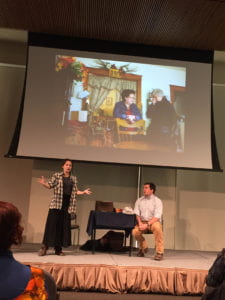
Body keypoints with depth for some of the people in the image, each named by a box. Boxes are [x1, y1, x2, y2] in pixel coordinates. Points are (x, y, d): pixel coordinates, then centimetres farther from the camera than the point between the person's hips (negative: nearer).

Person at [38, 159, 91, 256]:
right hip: (56, 204, -3)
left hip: (67, 205, 4)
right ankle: (44, 247, 3)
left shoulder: (73, 179, 14)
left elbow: (75, 191, 15)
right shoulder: (56, 176, 5)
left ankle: (58, 249, 13)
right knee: (52, 224, -6)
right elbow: (50, 185, -2)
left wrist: (84, 192, 1)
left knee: (64, 226, 4)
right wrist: (43, 183, -21)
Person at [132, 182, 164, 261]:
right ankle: (143, 248, 7)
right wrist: (140, 223, -16)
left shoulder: (157, 201, -4)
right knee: (135, 232, -26)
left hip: (153, 222, -3)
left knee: (157, 227, -37)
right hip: (142, 222, 3)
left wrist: (147, 224, -25)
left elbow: (157, 216, -14)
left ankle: (159, 252, -24)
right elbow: (136, 214, 3)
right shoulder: (139, 200, 9)